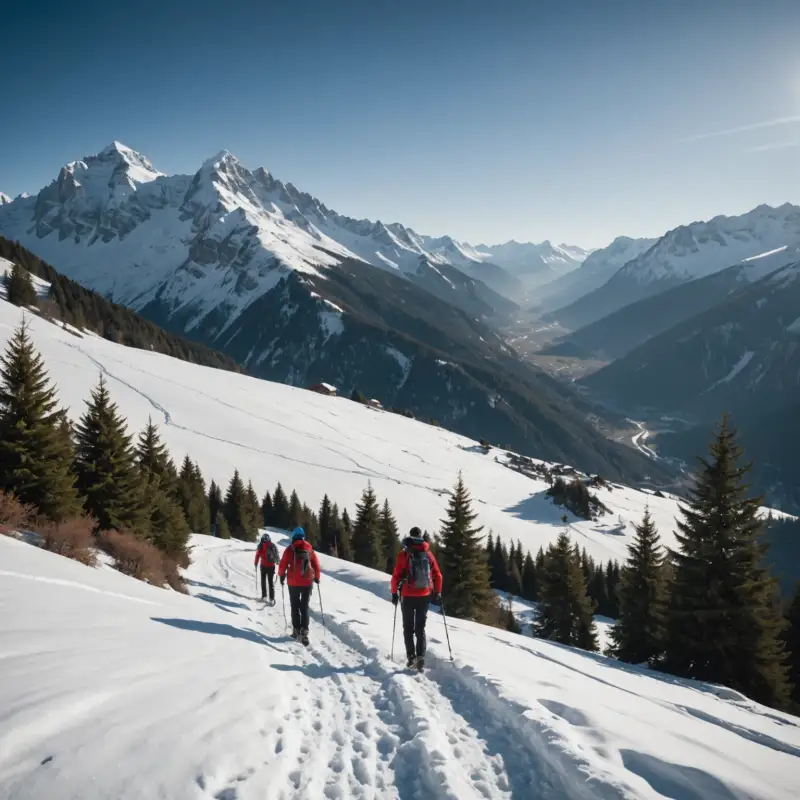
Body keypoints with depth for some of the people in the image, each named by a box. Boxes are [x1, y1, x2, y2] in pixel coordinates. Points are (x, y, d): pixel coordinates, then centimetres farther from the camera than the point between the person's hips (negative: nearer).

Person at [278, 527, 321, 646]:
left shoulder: (290, 549, -5)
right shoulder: (309, 548, 1)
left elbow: (282, 564, -5)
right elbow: (316, 564, 4)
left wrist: (281, 575, 14)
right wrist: (317, 577, 19)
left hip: (293, 582, -1)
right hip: (307, 582, 1)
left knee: (295, 606, 13)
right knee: (304, 607, 5)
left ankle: (296, 630, 11)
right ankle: (304, 632, -7)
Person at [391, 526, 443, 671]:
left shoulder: (404, 554, -9)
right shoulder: (428, 554, 0)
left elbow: (396, 576, -8)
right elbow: (437, 575, 4)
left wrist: (394, 593, 5)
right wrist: (438, 593, 15)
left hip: (408, 596, -2)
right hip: (425, 596, 2)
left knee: (408, 628, 11)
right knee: (420, 628, 10)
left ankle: (411, 656, 2)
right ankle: (421, 656, -4)